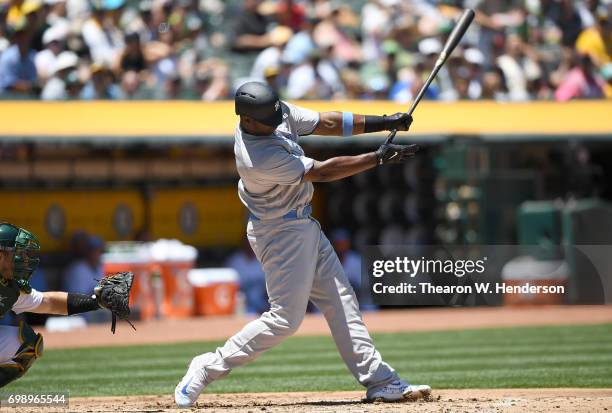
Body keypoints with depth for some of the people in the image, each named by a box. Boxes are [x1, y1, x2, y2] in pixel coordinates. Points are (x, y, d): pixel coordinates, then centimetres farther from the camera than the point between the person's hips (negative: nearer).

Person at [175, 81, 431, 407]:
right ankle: (208, 368, 1)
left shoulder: (277, 112, -6)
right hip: (280, 233, -9)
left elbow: (327, 123, 0)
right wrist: (379, 158, -18)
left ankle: (378, 380, 11)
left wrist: (385, 122, -10)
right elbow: (322, 172, -23)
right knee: (286, 317, -9)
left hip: (303, 225, 9)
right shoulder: (257, 158, -31)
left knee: (341, 302, 8)